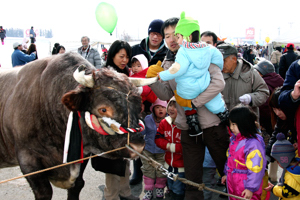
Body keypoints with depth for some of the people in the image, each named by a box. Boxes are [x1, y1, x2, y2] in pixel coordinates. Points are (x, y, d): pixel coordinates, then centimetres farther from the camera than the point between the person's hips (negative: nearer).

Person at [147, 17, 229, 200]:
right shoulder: (167, 63, 7)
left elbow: (218, 82, -18)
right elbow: (167, 95, 5)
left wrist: (193, 101, -23)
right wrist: (154, 80, -13)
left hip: (212, 122, -3)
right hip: (188, 127, 3)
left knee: (226, 166, 13)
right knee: (192, 176, 11)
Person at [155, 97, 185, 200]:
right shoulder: (164, 122, -2)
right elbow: (158, 139, 0)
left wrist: (173, 147, -24)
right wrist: (168, 146, -18)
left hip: (181, 167, -6)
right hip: (169, 164, 6)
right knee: (171, 189, 24)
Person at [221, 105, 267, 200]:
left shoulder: (254, 144, -24)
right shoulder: (234, 139, 4)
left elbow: (256, 169, -23)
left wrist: (251, 188, -21)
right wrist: (226, 173, 24)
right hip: (232, 183, 8)